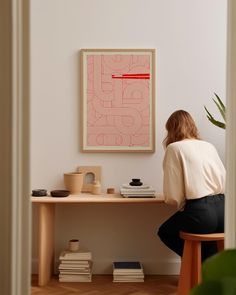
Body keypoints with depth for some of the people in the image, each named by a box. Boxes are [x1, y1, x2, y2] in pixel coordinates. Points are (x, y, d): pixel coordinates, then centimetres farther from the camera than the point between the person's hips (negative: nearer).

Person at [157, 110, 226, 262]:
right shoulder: (209, 146, 12)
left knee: (165, 232, 24)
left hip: (200, 212, -6)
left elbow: (172, 196, -8)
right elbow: (225, 182, 11)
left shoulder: (174, 148, -3)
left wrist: (181, 204, 13)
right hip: (222, 208, 6)